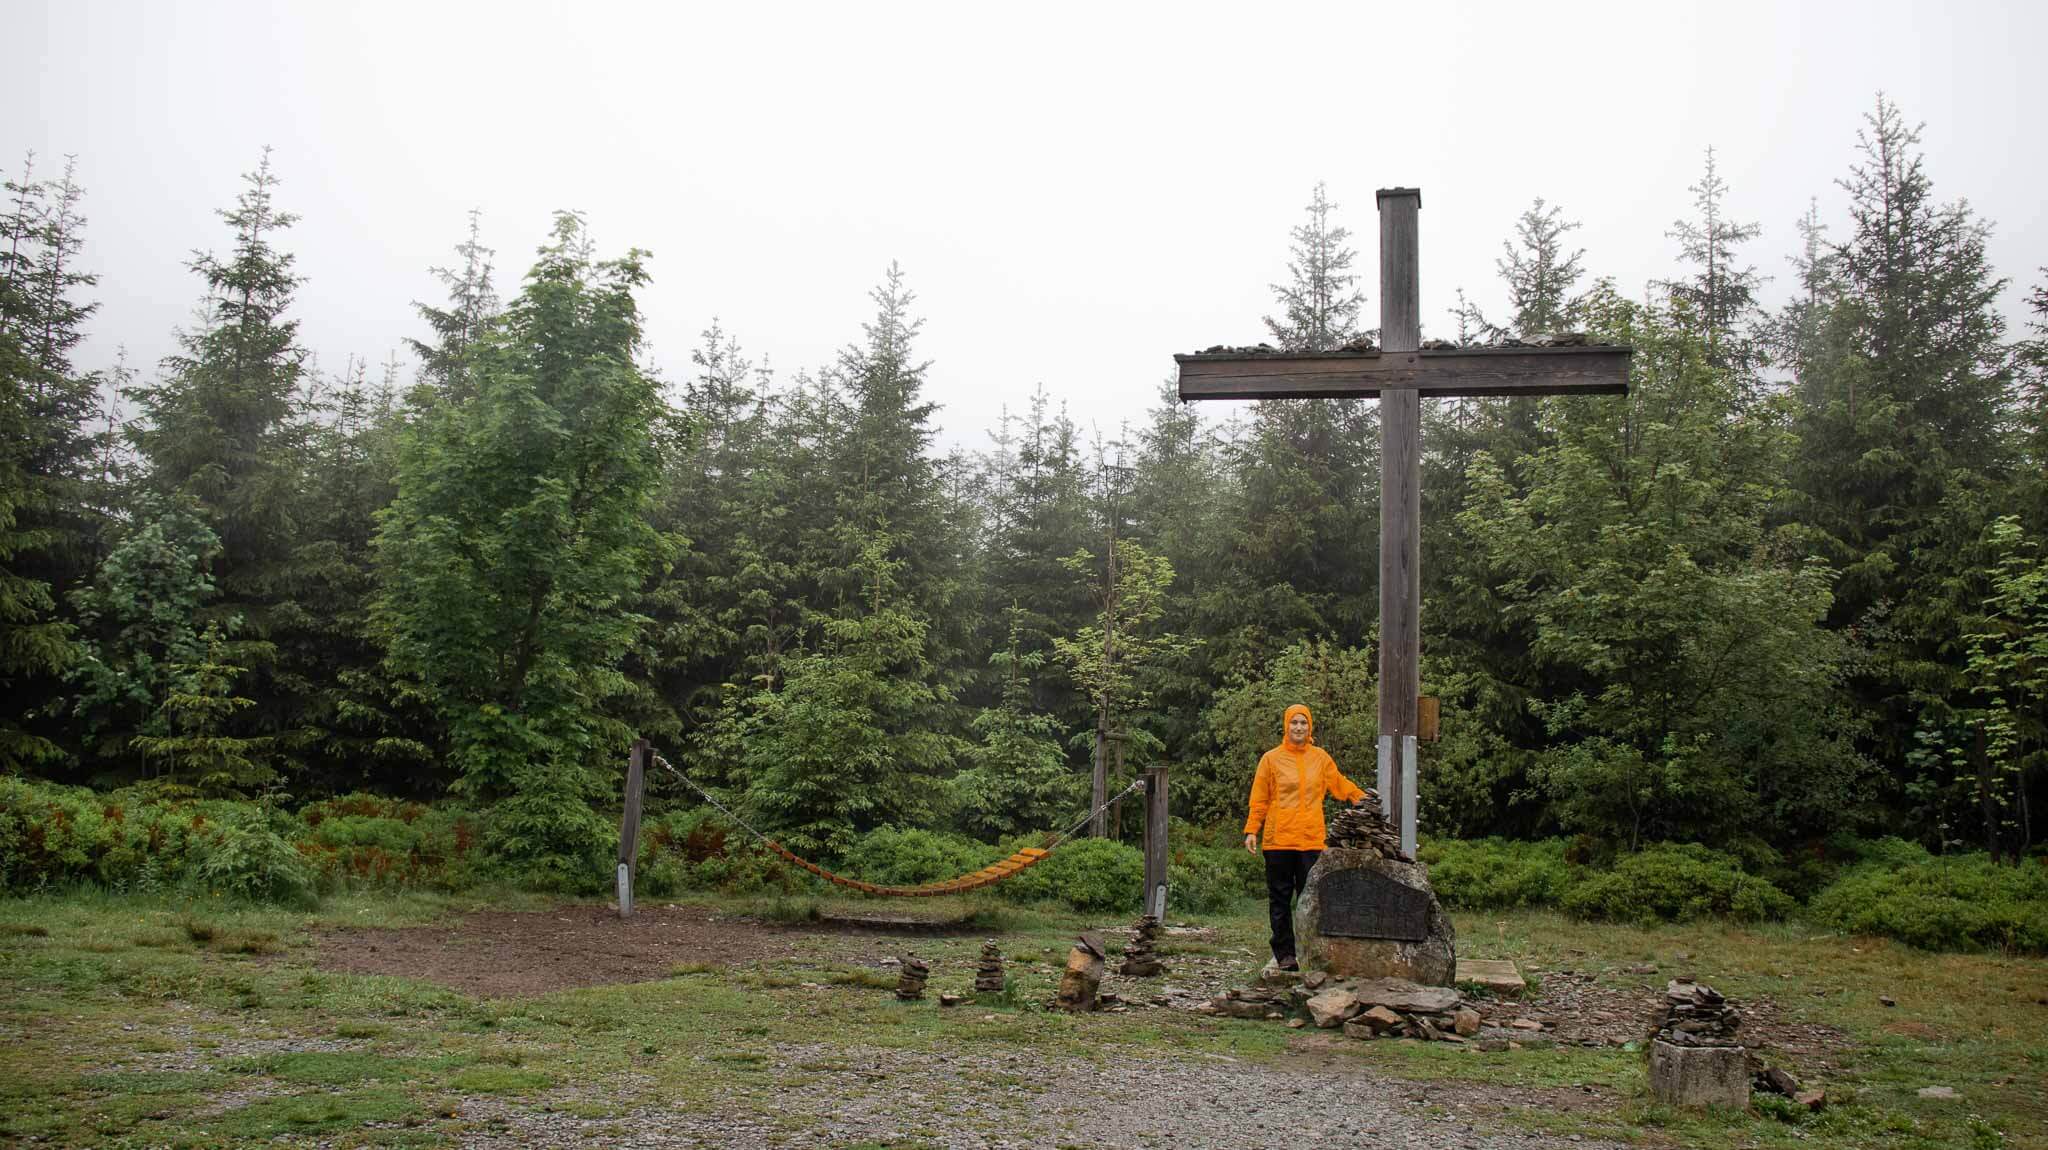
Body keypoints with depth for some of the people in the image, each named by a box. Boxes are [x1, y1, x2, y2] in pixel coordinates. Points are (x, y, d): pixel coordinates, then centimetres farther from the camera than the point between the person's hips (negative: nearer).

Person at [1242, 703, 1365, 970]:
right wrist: (1252, 830, -2)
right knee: (1280, 900, 2)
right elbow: (1259, 799, 4)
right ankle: (1285, 954, 7)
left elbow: (1340, 784, 22)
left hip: (1312, 840, 1)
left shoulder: (1320, 757, 10)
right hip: (1278, 839, -1)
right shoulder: (1271, 759, 4)